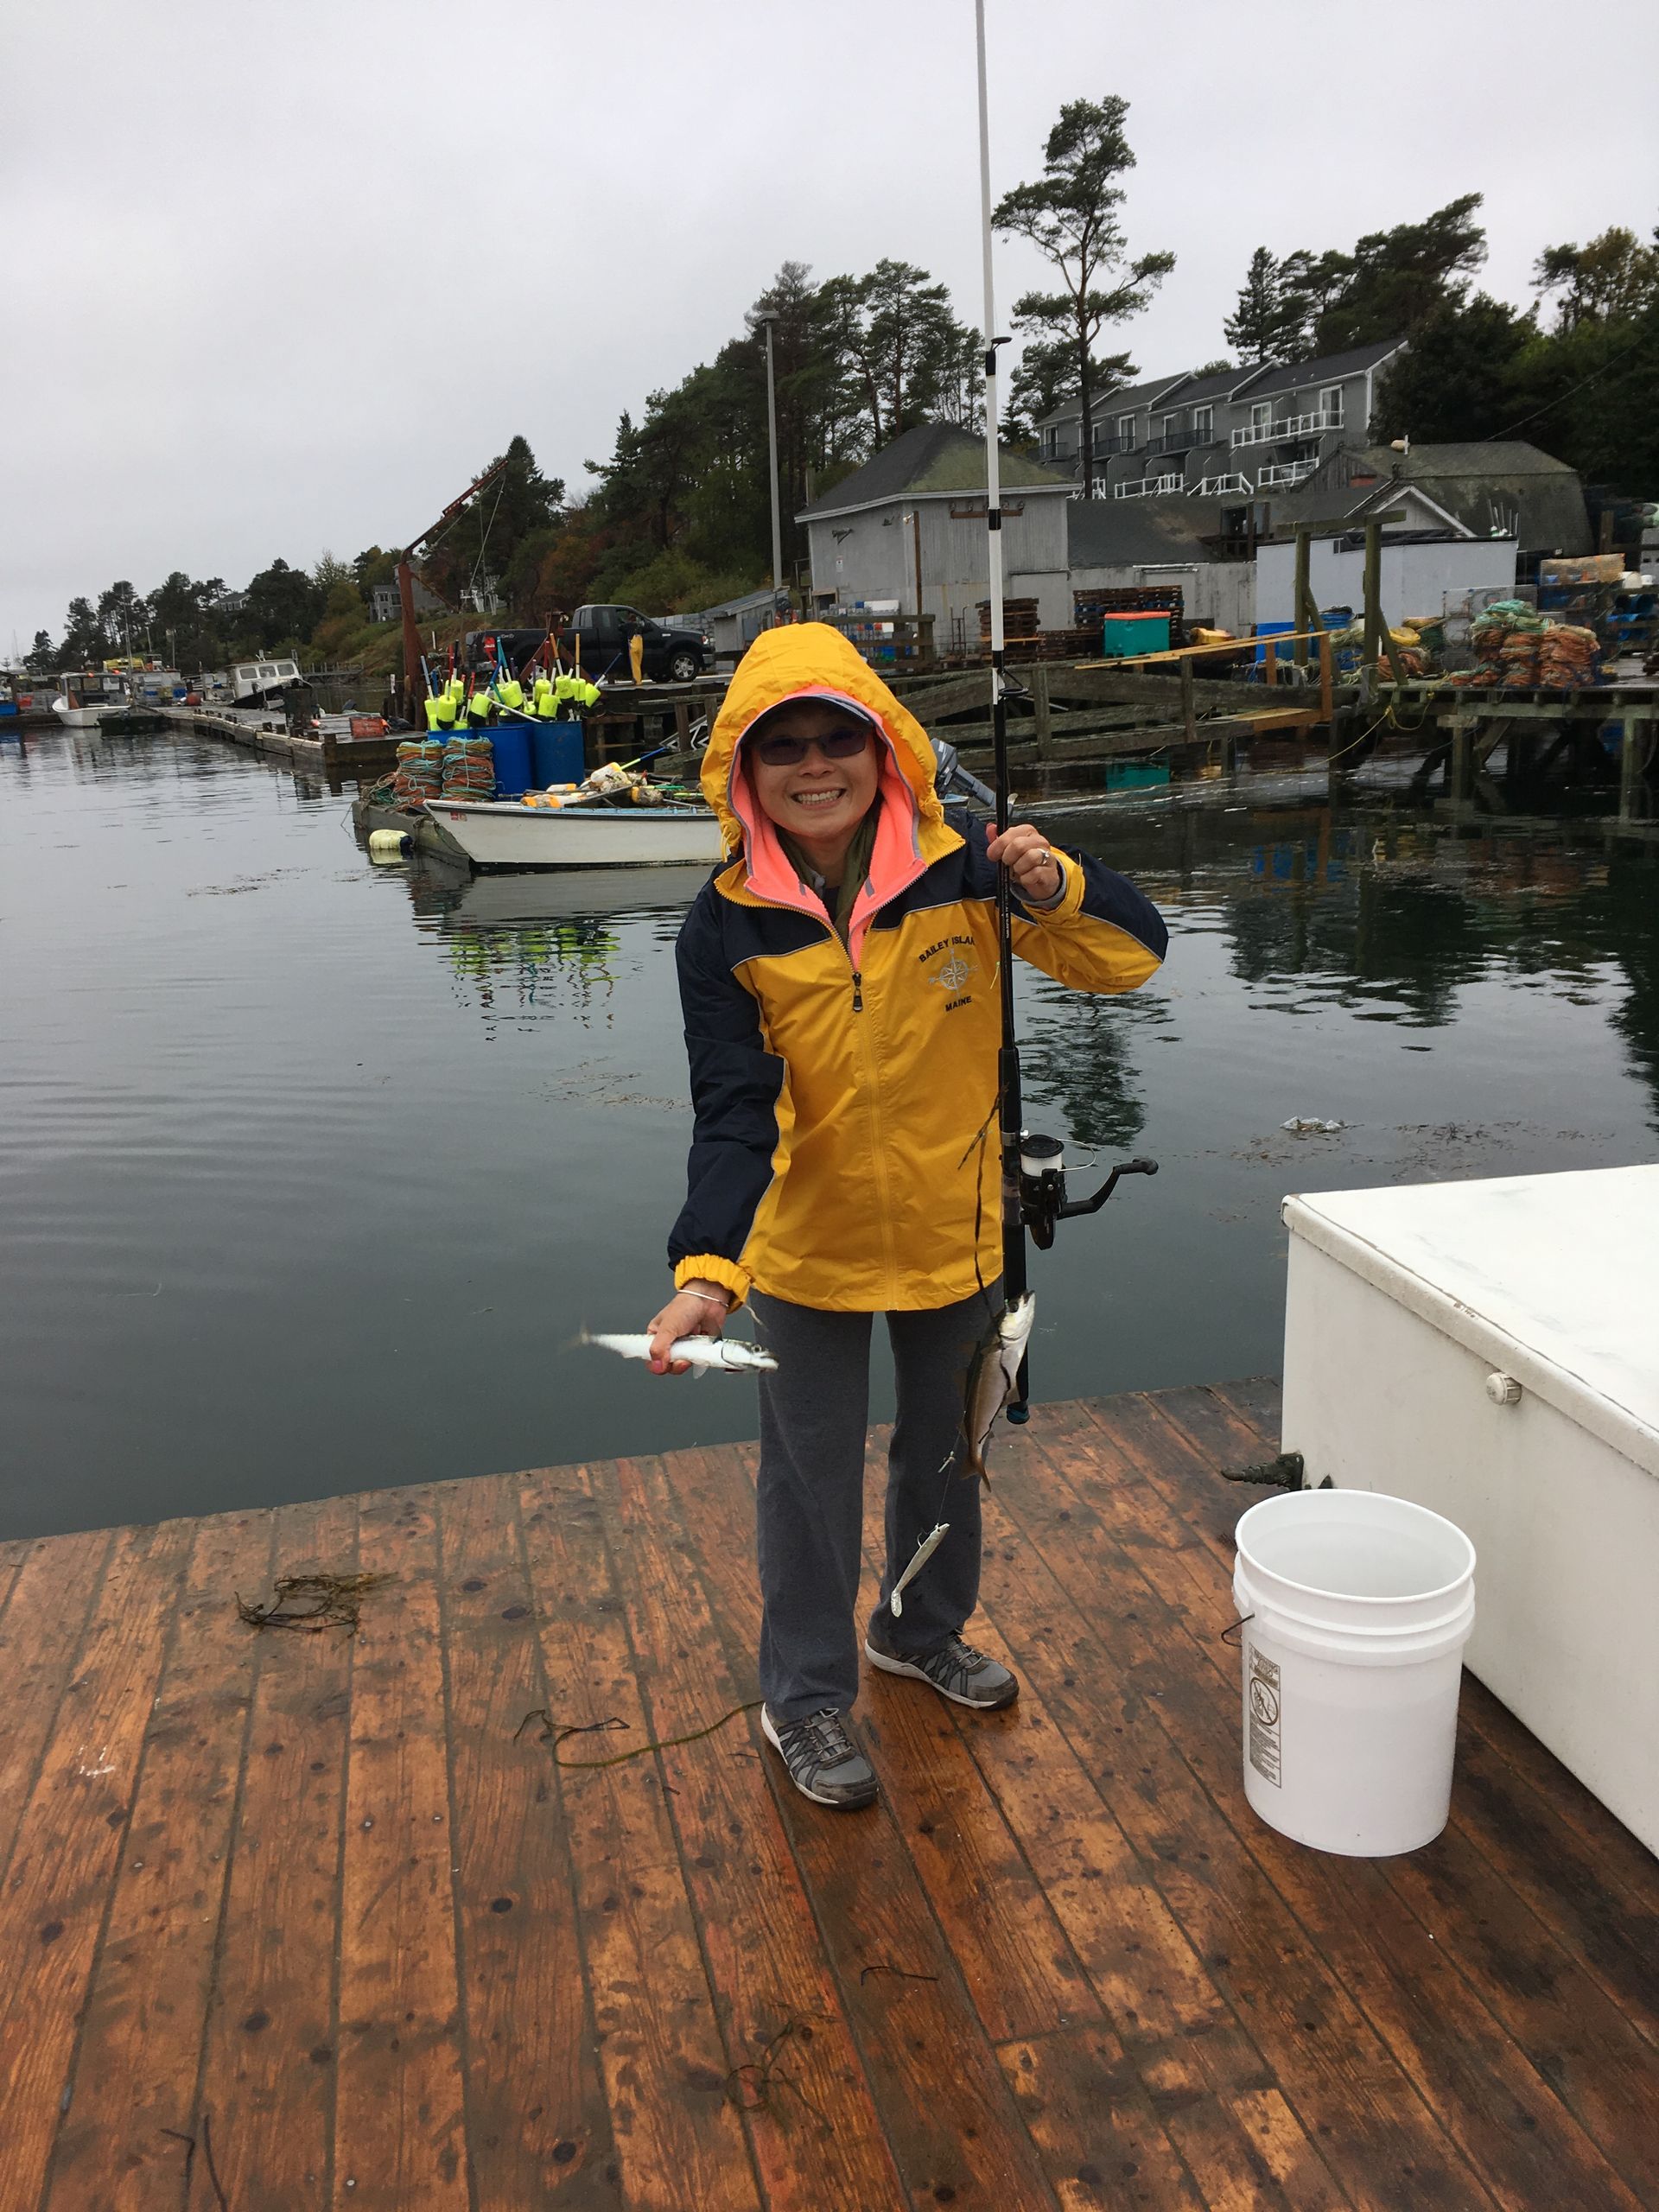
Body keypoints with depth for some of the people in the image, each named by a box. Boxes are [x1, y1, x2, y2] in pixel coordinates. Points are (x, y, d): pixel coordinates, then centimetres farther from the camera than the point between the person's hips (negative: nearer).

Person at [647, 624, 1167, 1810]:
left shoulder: (963, 868, -14)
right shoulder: (727, 926, -15)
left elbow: (1131, 956, -9)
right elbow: (733, 1114, -20)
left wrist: (1056, 888, -29)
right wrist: (707, 1268, -33)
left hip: (955, 1229, 2)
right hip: (808, 1245, -2)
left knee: (945, 1444, 22)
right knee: (812, 1475, 10)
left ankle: (923, 1632, 49)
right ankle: (807, 1695, 33)